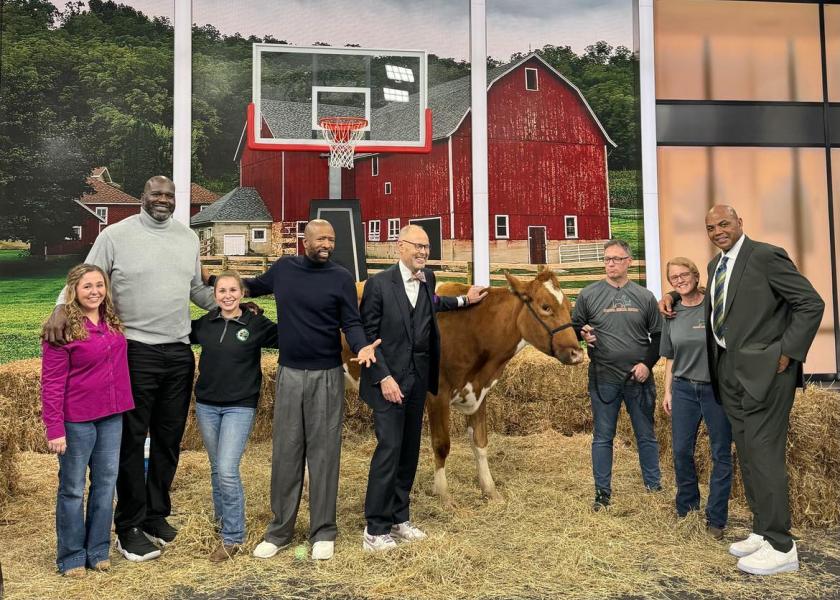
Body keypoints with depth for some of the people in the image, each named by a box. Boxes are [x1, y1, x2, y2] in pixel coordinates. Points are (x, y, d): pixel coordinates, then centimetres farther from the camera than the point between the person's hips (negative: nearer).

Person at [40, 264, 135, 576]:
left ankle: (98, 551, 25)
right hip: (77, 420, -5)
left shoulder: (113, 322, 5)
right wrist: (54, 429, -15)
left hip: (112, 417, 6)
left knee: (106, 484, 12)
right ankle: (71, 556, 20)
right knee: (73, 489, 7)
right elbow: (51, 383, -12)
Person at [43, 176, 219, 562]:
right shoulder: (117, 235, -5)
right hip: (136, 351, -5)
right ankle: (130, 528, 15)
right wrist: (61, 308, -21)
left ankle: (156, 515, 29)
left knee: (169, 438, 13)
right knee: (132, 440, 3)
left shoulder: (188, 237, 10)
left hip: (179, 352, 5)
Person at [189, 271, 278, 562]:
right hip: (206, 405, 4)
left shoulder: (256, 325, -8)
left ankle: (233, 537, 4)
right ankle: (221, 519, 35)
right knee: (216, 468, 15)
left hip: (239, 407, -4)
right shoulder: (204, 324, 3)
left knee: (227, 471, -10)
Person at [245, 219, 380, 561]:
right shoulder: (283, 268, 6)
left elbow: (351, 323, -5)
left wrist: (361, 347, -25)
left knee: (323, 453, 3)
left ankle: (323, 532, 13)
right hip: (289, 374, 3)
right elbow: (253, 286, 24)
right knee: (285, 453, 7)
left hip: (326, 377, -3)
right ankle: (279, 530, 18)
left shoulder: (341, 278, -3)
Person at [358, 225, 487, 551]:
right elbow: (367, 335, -10)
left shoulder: (428, 279, 8)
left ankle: (399, 518, 25)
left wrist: (464, 300, 31)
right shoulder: (378, 284, -9)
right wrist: (384, 377, -16)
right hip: (388, 380, -6)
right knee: (389, 447, -9)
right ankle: (375, 530, 1)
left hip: (418, 378, 7)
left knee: (410, 449, 12)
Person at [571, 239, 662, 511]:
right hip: (603, 379, -1)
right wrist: (582, 333, -15)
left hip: (639, 379, 1)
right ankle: (603, 492, 16)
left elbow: (658, 335, 8)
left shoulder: (644, 296, 5)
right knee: (602, 438, 6)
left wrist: (647, 363, -4)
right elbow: (573, 327, 8)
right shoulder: (589, 294, 1)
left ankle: (653, 486, 26)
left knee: (646, 435, 11)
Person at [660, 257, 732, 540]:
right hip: (683, 389, 4)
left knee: (721, 455, 4)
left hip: (717, 389, -4)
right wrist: (668, 391, 10)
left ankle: (716, 519, 15)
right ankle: (686, 509, 26)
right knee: (681, 451, 7)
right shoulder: (672, 314, 6)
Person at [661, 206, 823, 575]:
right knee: (746, 454, 13)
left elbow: (811, 303, -10)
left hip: (762, 371, -8)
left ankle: (781, 548, 2)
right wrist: (671, 295, 17)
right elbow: (706, 294, 35)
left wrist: (787, 353, -13)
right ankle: (762, 532, 24)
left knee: (763, 454, -7)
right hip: (728, 371, 8)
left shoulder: (766, 256, -10)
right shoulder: (715, 265, 15)